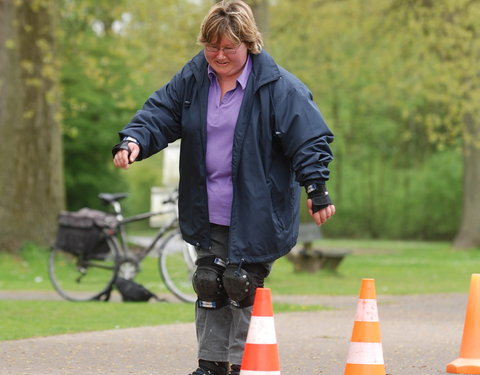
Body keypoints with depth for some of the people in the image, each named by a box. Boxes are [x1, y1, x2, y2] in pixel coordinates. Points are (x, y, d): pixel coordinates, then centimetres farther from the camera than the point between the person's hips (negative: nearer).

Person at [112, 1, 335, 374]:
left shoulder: (279, 86, -13)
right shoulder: (193, 78, 3)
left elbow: (310, 138, -14)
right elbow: (161, 112, 7)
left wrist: (317, 188, -21)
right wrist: (134, 139, -13)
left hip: (255, 215, -5)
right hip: (209, 215, 5)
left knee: (243, 288, -4)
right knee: (209, 287, 10)